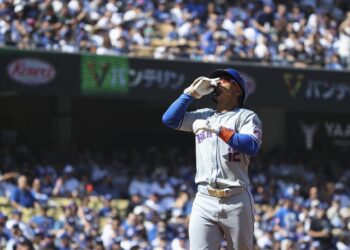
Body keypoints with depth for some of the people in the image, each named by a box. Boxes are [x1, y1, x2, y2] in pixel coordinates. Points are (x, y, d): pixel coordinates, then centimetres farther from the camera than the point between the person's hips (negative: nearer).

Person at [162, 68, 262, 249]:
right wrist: (192, 92, 12)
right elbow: (169, 119, 14)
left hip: (237, 201, -3)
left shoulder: (246, 116, 5)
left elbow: (252, 146, -12)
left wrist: (218, 129, -15)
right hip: (204, 201, 3)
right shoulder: (203, 116, 20)